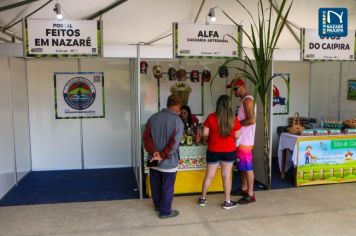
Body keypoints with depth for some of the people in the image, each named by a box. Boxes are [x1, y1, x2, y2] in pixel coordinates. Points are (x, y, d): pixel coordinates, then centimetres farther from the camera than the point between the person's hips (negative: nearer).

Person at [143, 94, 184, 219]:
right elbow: (174, 143, -21)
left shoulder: (153, 117, 2)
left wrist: (153, 151, -11)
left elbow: (146, 136, -4)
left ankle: (157, 205, 38)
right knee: (167, 186, 9)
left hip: (153, 159, 6)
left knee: (155, 184, 20)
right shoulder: (178, 121, -14)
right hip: (168, 161, -5)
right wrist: (162, 156, -16)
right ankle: (165, 211, 19)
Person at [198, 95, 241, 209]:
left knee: (209, 175, 11)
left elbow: (205, 133, -7)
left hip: (213, 151, 0)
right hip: (229, 151, 0)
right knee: (226, 176, 9)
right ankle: (227, 202, 18)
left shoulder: (211, 117, -10)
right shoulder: (233, 119, -8)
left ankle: (202, 199, 25)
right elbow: (237, 136, -2)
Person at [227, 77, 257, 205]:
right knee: (242, 165, 18)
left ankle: (250, 195, 5)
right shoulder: (245, 100, 14)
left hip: (245, 140, -10)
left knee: (247, 166, -4)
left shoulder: (247, 100, -18)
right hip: (242, 139, 10)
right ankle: (244, 188, 30)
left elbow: (251, 120, -26)